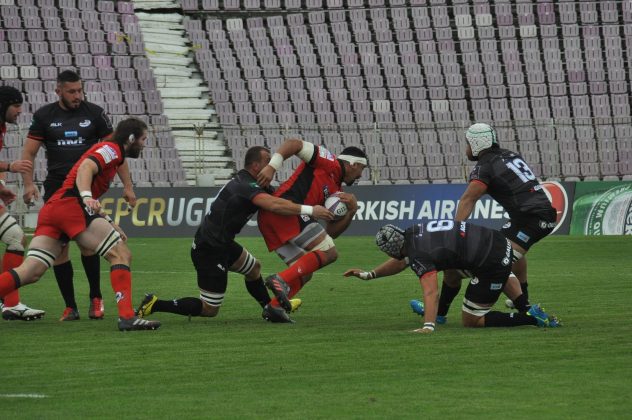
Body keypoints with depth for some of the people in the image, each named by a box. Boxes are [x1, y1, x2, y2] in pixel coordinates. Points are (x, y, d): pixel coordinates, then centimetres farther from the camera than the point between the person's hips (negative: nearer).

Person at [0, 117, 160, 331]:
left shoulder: (108, 151, 32)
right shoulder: (111, 149, 3)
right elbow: (86, 168, -17)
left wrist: (109, 224, 31)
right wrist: (87, 197, -32)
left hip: (51, 209, 9)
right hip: (71, 204, -9)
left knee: (30, 272, -3)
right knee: (121, 255, -8)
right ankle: (127, 316, -18)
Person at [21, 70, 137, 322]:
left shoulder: (94, 114, 4)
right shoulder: (44, 116, 6)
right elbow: (29, 152, 6)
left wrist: (127, 185, 2)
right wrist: (28, 183, -10)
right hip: (56, 187, 2)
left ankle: (96, 298, 4)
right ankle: (70, 307, 2)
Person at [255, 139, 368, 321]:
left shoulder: (335, 192, 29)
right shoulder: (330, 163, 6)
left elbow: (331, 232, 26)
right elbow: (293, 144, -3)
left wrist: (351, 211, 11)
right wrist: (271, 167, -14)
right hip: (287, 206, -10)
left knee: (304, 273, 15)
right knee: (329, 252, -12)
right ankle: (282, 280, -25)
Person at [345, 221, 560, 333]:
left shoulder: (419, 255, -19)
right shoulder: (413, 232, 7)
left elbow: (430, 292, -32)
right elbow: (400, 262, 25)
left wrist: (428, 327, -42)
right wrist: (369, 274, 24)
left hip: (493, 264, -9)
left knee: (470, 321, 1)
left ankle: (531, 317, -8)